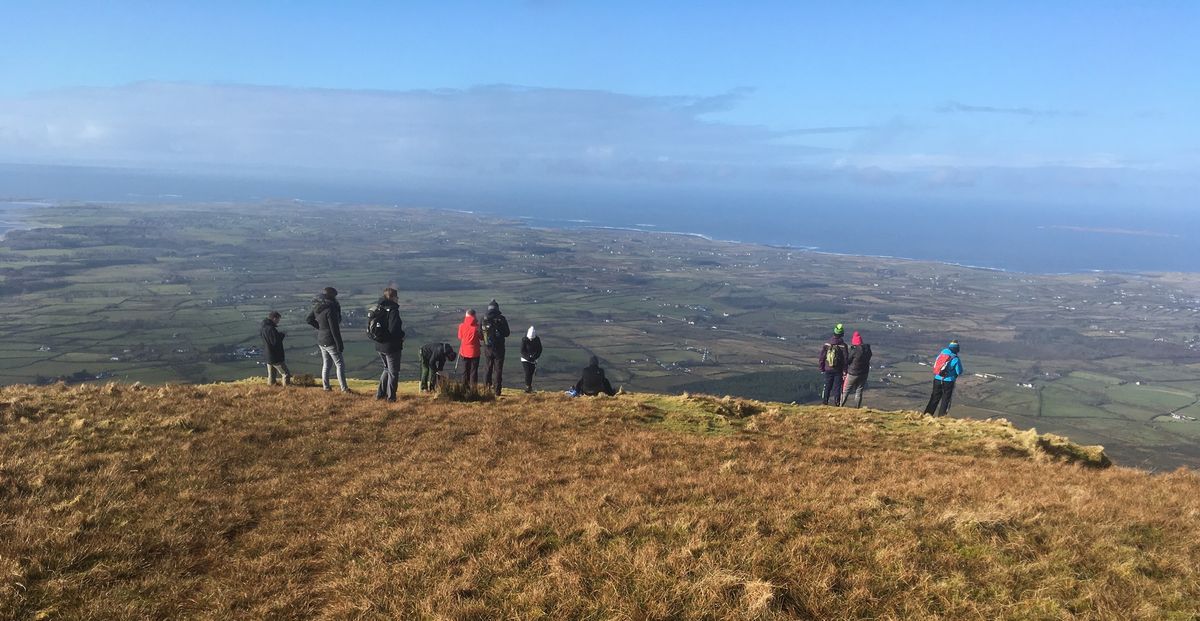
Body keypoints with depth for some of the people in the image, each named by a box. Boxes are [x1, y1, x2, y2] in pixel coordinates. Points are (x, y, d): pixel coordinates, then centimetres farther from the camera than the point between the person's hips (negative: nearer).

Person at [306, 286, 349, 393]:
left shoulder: (317, 307, 2)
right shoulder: (330, 309, -22)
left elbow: (308, 319, 16)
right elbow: (334, 329, -22)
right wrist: (340, 344, -18)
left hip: (321, 340, 8)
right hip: (330, 341, -8)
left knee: (326, 364, 18)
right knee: (340, 364, -1)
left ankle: (326, 386, 23)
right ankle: (344, 388, -1)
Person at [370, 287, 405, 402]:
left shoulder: (376, 310, 5)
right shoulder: (392, 310, -20)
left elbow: (370, 328, 8)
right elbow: (394, 330, -27)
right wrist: (402, 335, -8)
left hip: (379, 346, 8)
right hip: (391, 346, -7)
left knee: (387, 369, 24)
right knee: (393, 372, 7)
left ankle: (380, 393, 26)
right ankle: (391, 397, 13)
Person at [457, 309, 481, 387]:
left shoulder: (462, 326, -5)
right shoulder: (477, 326, -11)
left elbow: (460, 337, 6)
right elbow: (481, 337, -2)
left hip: (464, 352, 3)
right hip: (474, 352, -2)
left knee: (465, 370, 14)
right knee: (474, 371, 4)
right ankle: (473, 387, 1)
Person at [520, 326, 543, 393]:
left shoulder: (537, 339, -6)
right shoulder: (524, 339, -14)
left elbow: (539, 350, 0)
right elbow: (522, 351, -12)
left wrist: (534, 357, -12)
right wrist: (528, 357, -20)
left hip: (533, 360, 2)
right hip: (525, 359, -2)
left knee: (531, 373, 4)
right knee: (527, 373, -14)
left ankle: (530, 387, 14)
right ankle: (527, 387, -9)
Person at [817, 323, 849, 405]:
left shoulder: (827, 344, -5)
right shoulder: (843, 345, -11)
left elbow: (822, 357, -1)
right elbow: (845, 359, -8)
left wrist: (822, 369, 10)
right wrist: (845, 371, 1)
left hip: (828, 370, 2)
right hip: (838, 371, -2)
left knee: (827, 387, 12)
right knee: (837, 388, 6)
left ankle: (824, 402, 12)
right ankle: (836, 404, 8)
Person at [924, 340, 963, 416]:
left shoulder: (941, 354, 3)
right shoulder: (955, 359, -11)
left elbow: (935, 366, 13)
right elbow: (959, 372, -6)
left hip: (937, 379, 5)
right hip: (948, 381, -5)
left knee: (935, 398, 15)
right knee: (945, 400, 7)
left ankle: (927, 414, 14)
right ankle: (941, 416, 6)